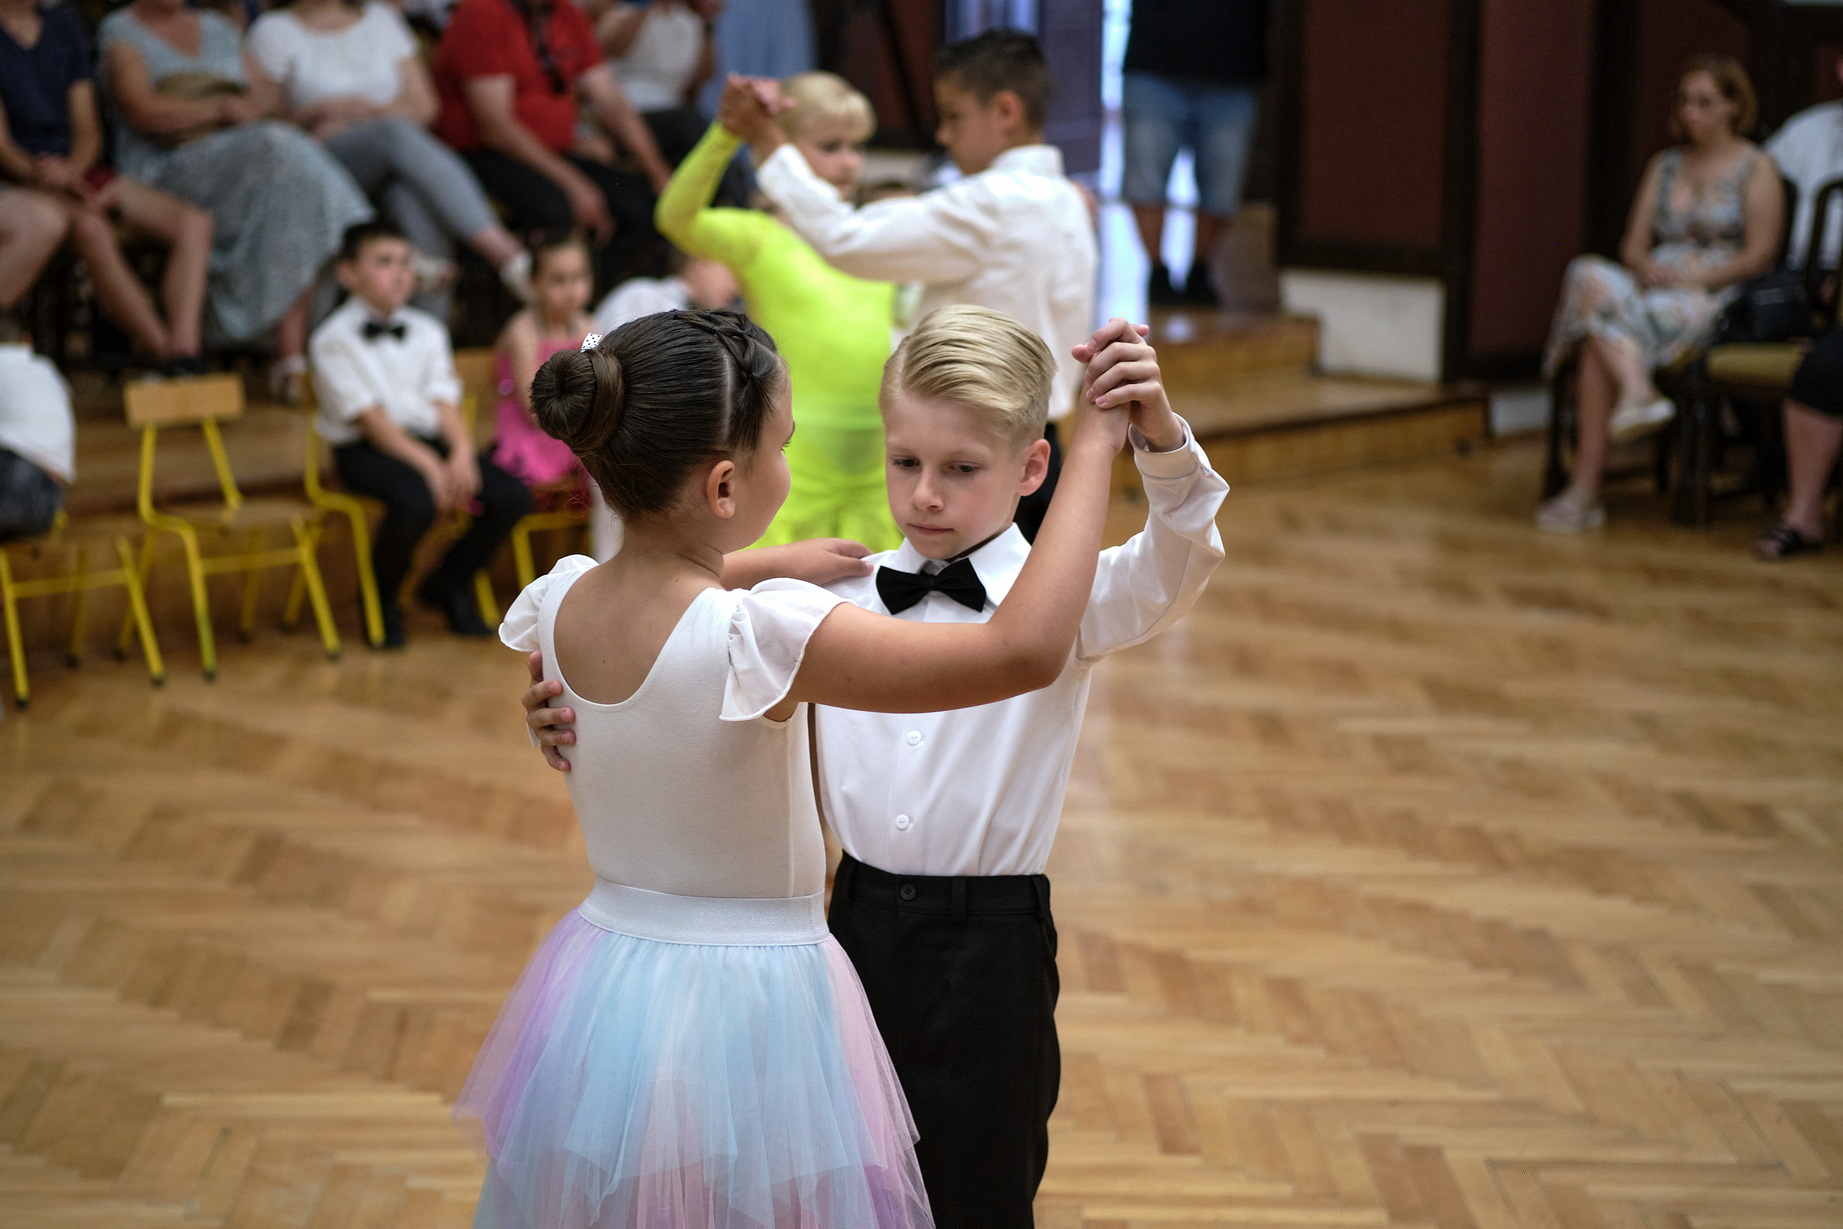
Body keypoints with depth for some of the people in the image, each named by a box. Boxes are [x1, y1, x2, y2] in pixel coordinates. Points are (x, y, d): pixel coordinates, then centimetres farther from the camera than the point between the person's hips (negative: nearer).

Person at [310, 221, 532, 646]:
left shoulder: (427, 331, 14)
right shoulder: (335, 339, -6)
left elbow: (445, 402, 7)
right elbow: (369, 417, -13)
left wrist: (461, 453, -13)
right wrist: (428, 466, -20)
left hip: (429, 440, 6)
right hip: (366, 451, -6)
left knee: (513, 497, -14)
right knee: (416, 503, -37)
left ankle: (449, 583, 11)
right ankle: (381, 599, -6)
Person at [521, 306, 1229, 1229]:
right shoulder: (843, 600, 2)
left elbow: (1174, 569, -25)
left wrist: (1158, 438, -44)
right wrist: (584, 728, -18)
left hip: (990, 948, -3)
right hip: (860, 926, 4)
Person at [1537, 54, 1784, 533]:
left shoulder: (1756, 168, 7)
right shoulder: (1665, 165, 23)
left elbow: (1760, 254, -3)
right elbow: (1633, 244, 17)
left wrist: (1695, 277, -15)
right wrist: (1645, 267, -7)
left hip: (1716, 299, -5)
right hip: (1653, 288, 5)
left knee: (1599, 335, -32)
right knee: (1591, 276, -33)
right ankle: (1636, 391, -52)